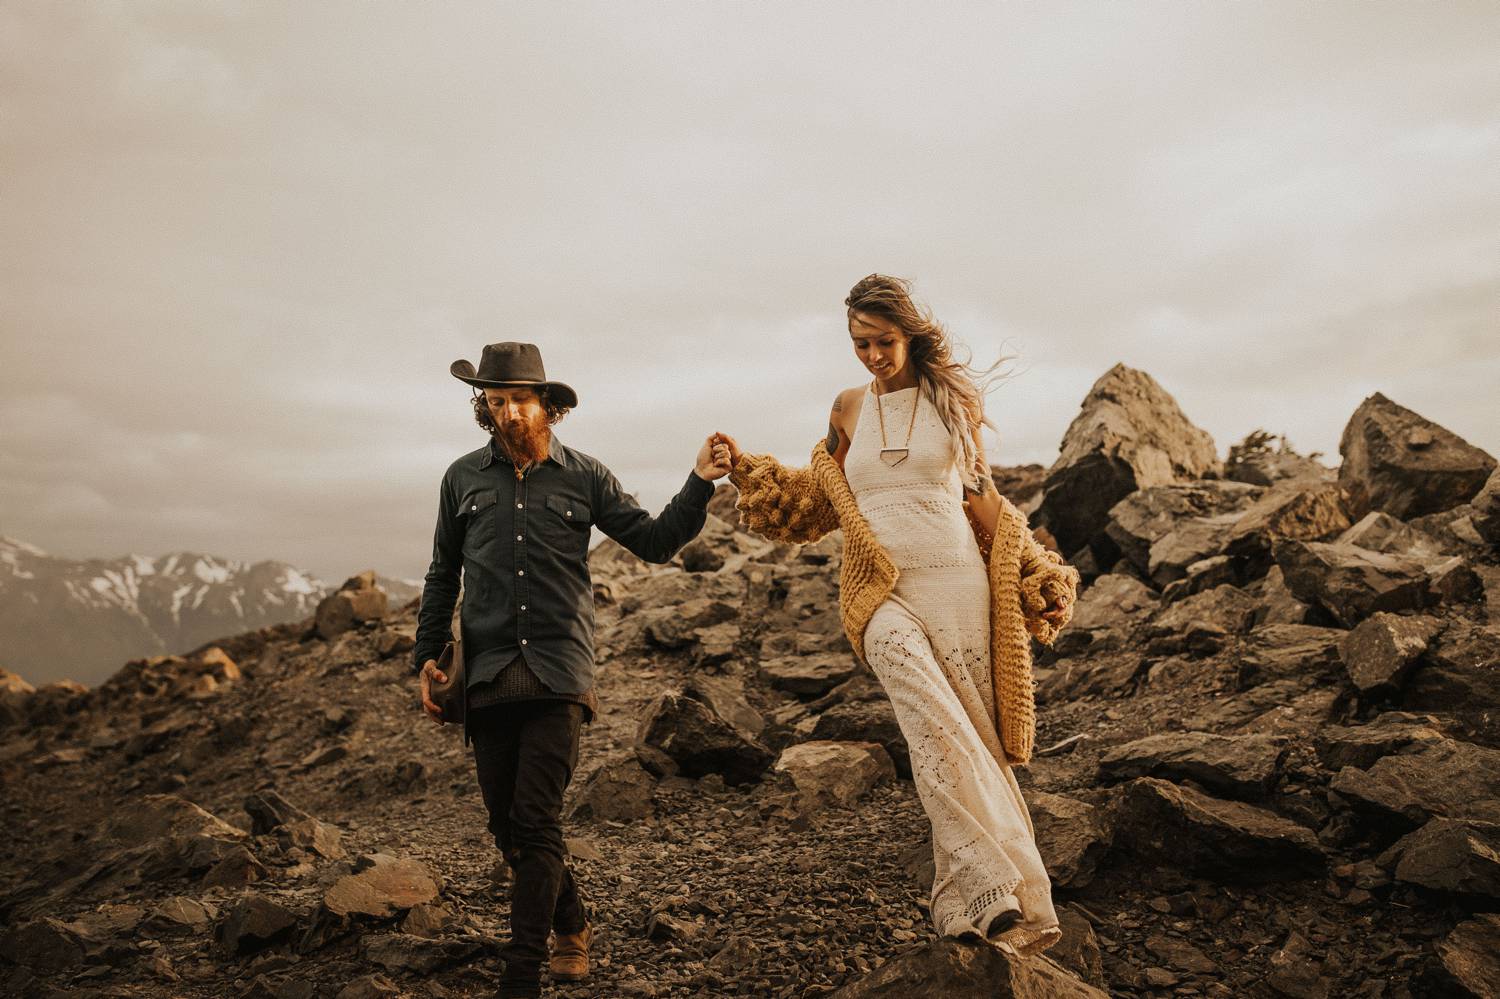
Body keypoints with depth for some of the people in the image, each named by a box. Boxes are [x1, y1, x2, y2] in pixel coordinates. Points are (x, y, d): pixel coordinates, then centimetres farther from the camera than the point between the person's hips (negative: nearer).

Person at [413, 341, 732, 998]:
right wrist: (427, 655, 11)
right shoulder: (463, 478, 10)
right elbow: (443, 575, 17)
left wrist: (699, 483, -8)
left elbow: (655, 541, 4)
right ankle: (572, 927, 32)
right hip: (487, 675, 3)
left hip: (558, 676, -3)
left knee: (535, 825, -8)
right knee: (508, 827, 9)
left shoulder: (585, 477, 5)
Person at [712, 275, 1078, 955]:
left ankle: (970, 905, 9)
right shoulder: (849, 408, 13)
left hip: (956, 590, 0)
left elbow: (982, 501, 12)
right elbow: (819, 499, 22)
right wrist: (747, 467, 12)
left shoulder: (952, 398, 8)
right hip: (883, 598, 0)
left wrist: (1042, 580, 9)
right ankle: (1002, 895, -23)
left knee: (967, 743, -1)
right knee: (937, 730, -22)